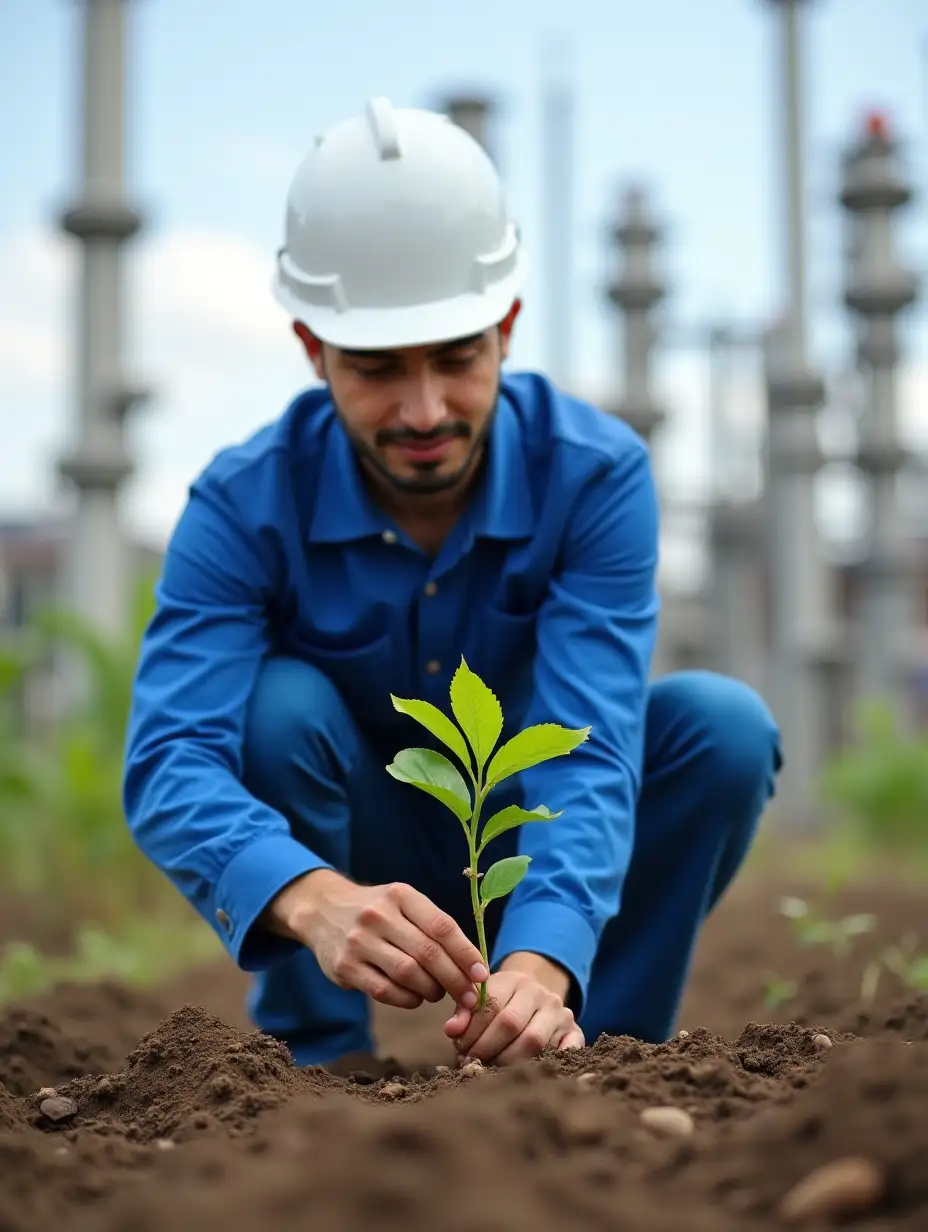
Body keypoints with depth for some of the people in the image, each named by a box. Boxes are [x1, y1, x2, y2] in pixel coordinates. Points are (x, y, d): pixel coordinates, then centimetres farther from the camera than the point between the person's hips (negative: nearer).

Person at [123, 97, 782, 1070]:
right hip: (360, 862, 0)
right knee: (280, 704, -30)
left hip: (540, 866, 1)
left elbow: (588, 751, -33)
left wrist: (543, 958, -54)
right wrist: (313, 899, -58)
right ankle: (318, 1065, -13)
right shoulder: (246, 504, -24)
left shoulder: (596, 476, -24)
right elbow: (168, 764, -36)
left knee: (723, 724, -25)